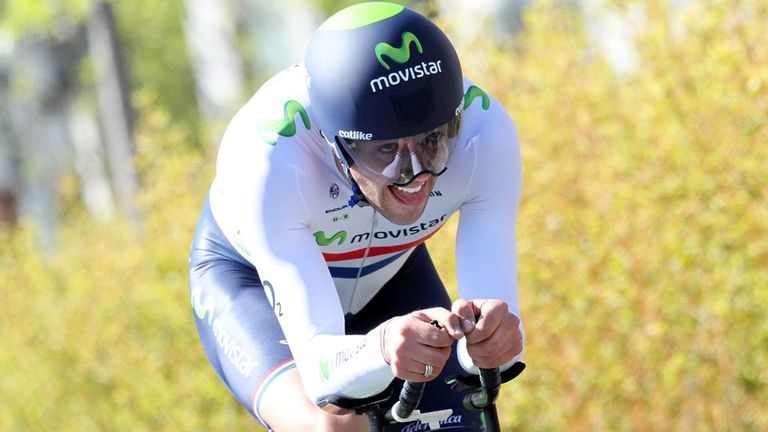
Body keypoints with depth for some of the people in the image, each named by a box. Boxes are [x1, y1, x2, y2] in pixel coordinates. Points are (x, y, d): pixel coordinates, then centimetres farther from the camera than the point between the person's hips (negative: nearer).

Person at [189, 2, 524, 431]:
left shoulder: (485, 130, -33)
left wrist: (493, 332, -59)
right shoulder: (268, 159, -41)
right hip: (249, 275, -4)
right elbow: (320, 369, -44)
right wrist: (382, 348, -66)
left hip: (387, 274, 4)